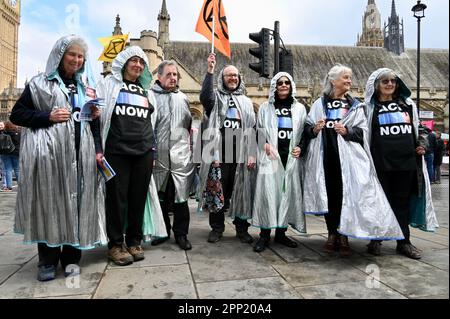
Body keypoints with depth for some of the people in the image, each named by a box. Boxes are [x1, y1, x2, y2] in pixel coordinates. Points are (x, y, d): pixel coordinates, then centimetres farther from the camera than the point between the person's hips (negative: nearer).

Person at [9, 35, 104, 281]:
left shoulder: (86, 87, 19)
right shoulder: (40, 83, 7)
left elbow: (94, 123, 22)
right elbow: (16, 114, 4)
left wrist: (97, 150, 5)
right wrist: (48, 117, -10)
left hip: (80, 154, 4)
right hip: (48, 153, -3)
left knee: (77, 202, 3)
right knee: (49, 203, -3)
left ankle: (71, 256, 15)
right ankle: (47, 261, 10)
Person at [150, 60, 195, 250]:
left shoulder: (182, 97, 17)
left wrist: (188, 144, 18)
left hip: (181, 155, 2)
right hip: (158, 154, -2)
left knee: (181, 196, 2)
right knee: (160, 197, 9)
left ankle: (181, 234, 15)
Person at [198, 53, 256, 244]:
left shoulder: (246, 102, 20)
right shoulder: (216, 97, 12)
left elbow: (252, 129, 13)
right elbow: (204, 97, -14)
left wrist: (252, 154, 3)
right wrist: (210, 71, -17)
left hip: (241, 154, 3)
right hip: (219, 153, -2)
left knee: (242, 192, 5)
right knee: (217, 191, 0)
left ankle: (242, 229, 17)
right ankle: (217, 228, 15)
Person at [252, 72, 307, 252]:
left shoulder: (299, 108, 16)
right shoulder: (265, 108, 12)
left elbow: (304, 132, 15)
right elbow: (259, 130, 8)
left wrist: (300, 147, -2)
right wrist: (265, 144, -10)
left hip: (291, 156, 3)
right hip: (271, 156, -2)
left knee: (288, 192, 2)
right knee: (268, 191, -9)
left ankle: (281, 232, 14)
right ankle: (265, 234, -3)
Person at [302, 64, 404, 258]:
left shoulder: (355, 106, 14)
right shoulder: (319, 104, 13)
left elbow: (363, 132, 5)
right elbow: (307, 129, 11)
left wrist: (347, 131, -12)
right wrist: (314, 129, -10)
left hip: (347, 158, 0)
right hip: (325, 158, 0)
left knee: (346, 195, -5)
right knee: (329, 195, 3)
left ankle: (343, 236, 7)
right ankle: (332, 234, 15)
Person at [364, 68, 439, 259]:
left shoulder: (408, 105, 15)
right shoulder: (370, 107, 3)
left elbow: (417, 128, 23)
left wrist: (420, 144, 6)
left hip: (406, 161, 4)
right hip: (381, 162, -3)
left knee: (402, 202, 9)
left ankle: (404, 242, 18)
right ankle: (376, 240, 15)